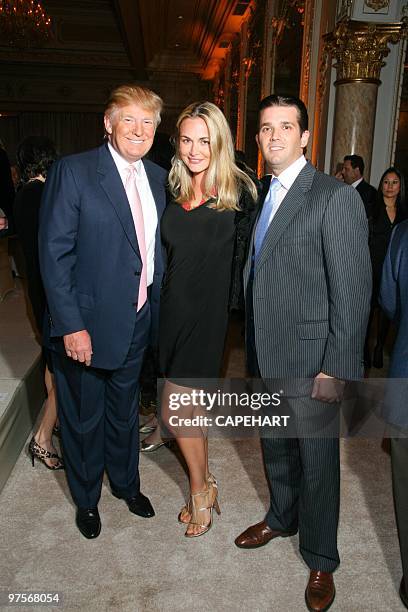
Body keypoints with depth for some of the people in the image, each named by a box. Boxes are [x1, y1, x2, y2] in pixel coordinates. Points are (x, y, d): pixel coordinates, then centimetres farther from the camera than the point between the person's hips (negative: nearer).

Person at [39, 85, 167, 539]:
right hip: (87, 323, -5)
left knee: (125, 411, 23)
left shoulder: (158, 179, 5)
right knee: (84, 417, 14)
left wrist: (157, 308, 5)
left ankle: (125, 483, 48)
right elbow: (54, 254, -16)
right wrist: (71, 326, -20)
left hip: (137, 322, 5)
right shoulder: (72, 172, -13)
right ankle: (86, 498, 39)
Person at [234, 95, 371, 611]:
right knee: (275, 447, 23)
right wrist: (252, 347, 10)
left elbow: (352, 290, -17)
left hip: (310, 358, -6)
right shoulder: (261, 196, 9)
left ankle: (320, 559, 31)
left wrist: (335, 369, -18)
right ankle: (281, 518, 47)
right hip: (265, 354, 7)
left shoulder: (336, 197, -14)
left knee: (316, 460, 9)